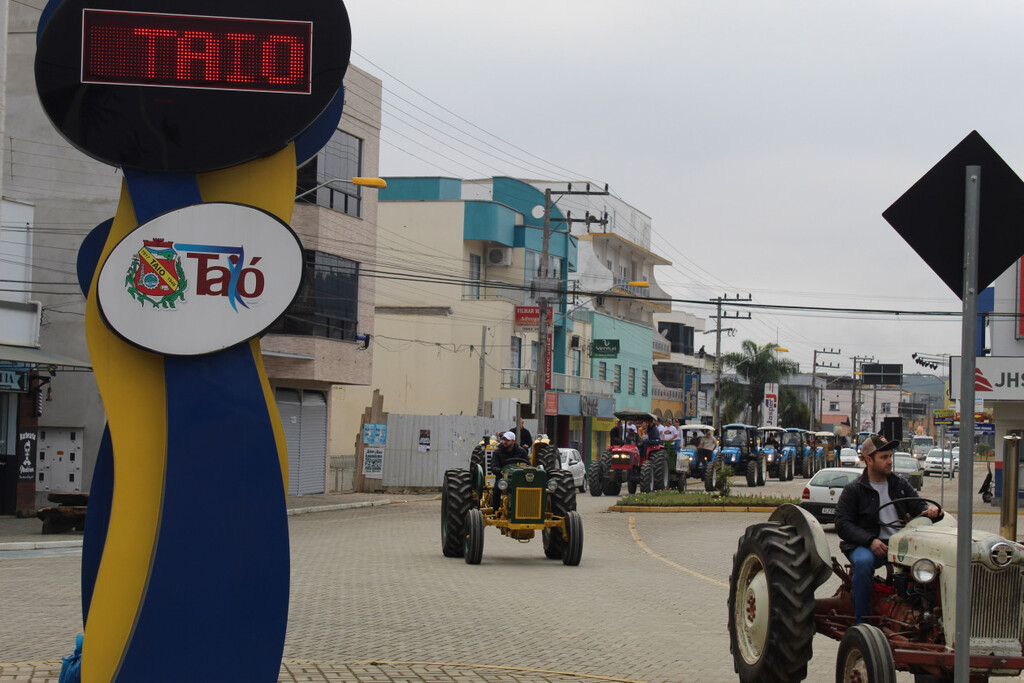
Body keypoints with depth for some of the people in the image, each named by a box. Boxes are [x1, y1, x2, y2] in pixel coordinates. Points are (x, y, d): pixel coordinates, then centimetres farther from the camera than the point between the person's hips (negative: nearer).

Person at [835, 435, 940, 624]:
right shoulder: (853, 490, 4)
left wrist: (930, 509, -13)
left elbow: (917, 505, 13)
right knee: (863, 562, -37)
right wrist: (870, 541, -18)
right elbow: (842, 524, -4)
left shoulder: (901, 485, 19)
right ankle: (862, 622, -26)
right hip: (865, 545, -3)